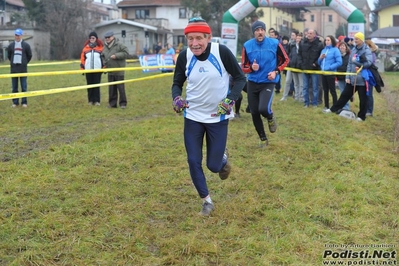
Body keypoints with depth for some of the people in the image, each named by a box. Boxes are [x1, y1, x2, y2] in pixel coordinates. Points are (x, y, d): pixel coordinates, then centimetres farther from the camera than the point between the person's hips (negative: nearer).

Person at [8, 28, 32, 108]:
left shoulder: (26, 45, 0)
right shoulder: (11, 45, 6)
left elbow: (29, 56, 8)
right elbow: (9, 56, 17)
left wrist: (25, 63, 10)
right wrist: (13, 62, 13)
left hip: (23, 69, -2)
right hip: (13, 68, 2)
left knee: (24, 86, -1)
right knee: (14, 87, 5)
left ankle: (24, 102, 5)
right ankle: (15, 102, 11)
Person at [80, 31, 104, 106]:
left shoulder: (100, 47, 3)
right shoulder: (86, 47, 9)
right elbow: (82, 58, 9)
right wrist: (82, 68, 4)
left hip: (97, 69, -2)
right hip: (88, 69, 2)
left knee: (97, 85, 0)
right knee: (89, 85, 5)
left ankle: (97, 100, 5)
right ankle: (90, 100, 11)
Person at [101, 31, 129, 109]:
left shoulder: (119, 45, -8)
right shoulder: (105, 47, 12)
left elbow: (126, 53, -13)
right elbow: (103, 56, 26)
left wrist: (116, 56, -19)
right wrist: (104, 63, 8)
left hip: (119, 71, -6)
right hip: (110, 71, 6)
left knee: (121, 87, -4)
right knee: (111, 88, 9)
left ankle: (123, 103, 4)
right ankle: (112, 103, 17)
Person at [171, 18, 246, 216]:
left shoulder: (222, 52, -18)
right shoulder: (184, 56, -10)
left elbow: (240, 78, -8)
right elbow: (177, 83, 3)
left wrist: (230, 100, -22)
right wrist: (176, 98, -18)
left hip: (218, 117, -2)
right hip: (193, 117, 3)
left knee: (213, 165, 3)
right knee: (193, 161, 2)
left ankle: (223, 159, 42)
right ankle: (207, 201, 24)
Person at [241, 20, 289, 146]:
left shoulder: (274, 43, -8)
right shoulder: (247, 45, -4)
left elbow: (285, 60, 5)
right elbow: (243, 66, 2)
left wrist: (276, 72, -9)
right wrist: (251, 68, -20)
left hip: (268, 82, -3)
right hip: (252, 83, 3)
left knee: (263, 109, -24)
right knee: (254, 113, 6)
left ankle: (271, 117, 15)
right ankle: (263, 139, 27)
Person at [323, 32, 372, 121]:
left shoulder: (367, 50, -9)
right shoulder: (354, 50, 10)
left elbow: (368, 63, -22)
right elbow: (350, 64, 10)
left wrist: (356, 61, -16)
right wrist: (347, 76, 3)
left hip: (362, 79, -6)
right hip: (352, 78, 6)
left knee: (362, 99, 6)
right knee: (345, 95, 13)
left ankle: (361, 116, 18)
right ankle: (333, 109, 20)